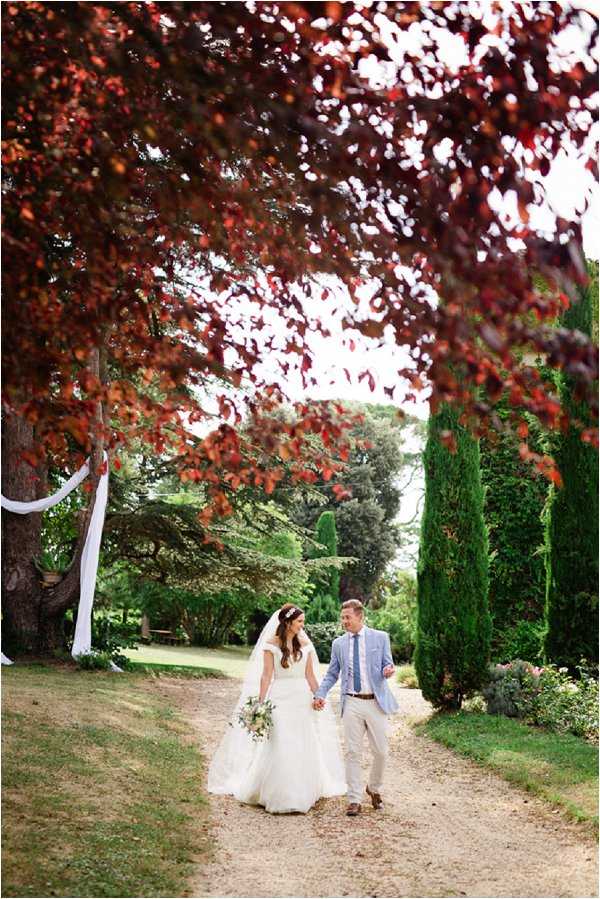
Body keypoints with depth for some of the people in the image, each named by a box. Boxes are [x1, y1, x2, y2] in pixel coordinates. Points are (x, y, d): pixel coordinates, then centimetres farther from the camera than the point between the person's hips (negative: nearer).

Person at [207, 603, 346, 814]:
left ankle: (301, 794, 20)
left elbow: (310, 675, 11)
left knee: (303, 748, 7)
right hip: (280, 698, -4)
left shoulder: (305, 644, 8)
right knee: (279, 748, -4)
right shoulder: (271, 644, -3)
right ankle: (278, 797, 8)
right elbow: (266, 675, -5)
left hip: (302, 698, 4)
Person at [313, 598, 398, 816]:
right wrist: (320, 694, -2)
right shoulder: (338, 644, 9)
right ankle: (354, 800, 8)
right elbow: (332, 674, 12)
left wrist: (388, 670, -19)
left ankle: (374, 789, 29)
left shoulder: (380, 637, 3)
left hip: (376, 702, -1)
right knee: (353, 752, 0)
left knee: (381, 751, 4)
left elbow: (387, 664, 5)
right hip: (352, 703, 1)